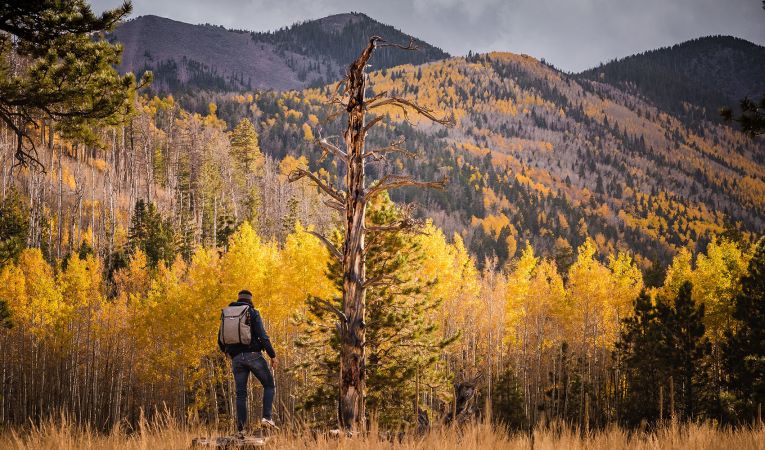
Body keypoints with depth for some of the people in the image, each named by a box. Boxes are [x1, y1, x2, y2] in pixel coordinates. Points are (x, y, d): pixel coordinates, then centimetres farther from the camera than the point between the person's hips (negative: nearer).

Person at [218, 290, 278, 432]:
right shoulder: (253, 313, 0)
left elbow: (220, 341, 16)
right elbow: (263, 336, -10)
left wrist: (228, 353, 36)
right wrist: (272, 355, -4)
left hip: (236, 358, 4)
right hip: (253, 355, -4)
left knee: (241, 394, 8)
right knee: (269, 385, 9)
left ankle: (240, 428, 2)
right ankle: (266, 417, -8)